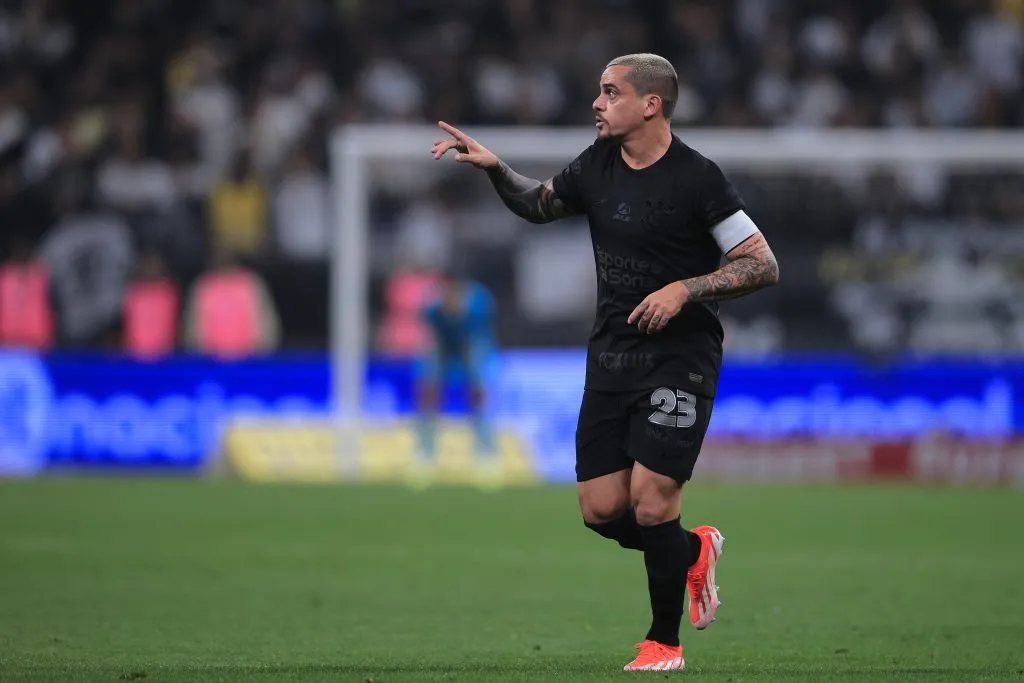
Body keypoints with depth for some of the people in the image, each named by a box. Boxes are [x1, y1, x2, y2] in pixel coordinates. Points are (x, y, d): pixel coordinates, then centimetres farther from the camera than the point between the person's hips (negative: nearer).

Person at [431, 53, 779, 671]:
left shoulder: (696, 177, -13)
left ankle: (665, 642, 6)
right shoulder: (598, 166, 6)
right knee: (602, 509, 0)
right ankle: (694, 553, 30)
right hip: (612, 356, 6)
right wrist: (494, 168, 7)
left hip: (679, 359, -6)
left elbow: (763, 266, -13)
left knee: (650, 501, -13)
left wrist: (684, 289, -22)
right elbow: (538, 205, 25)